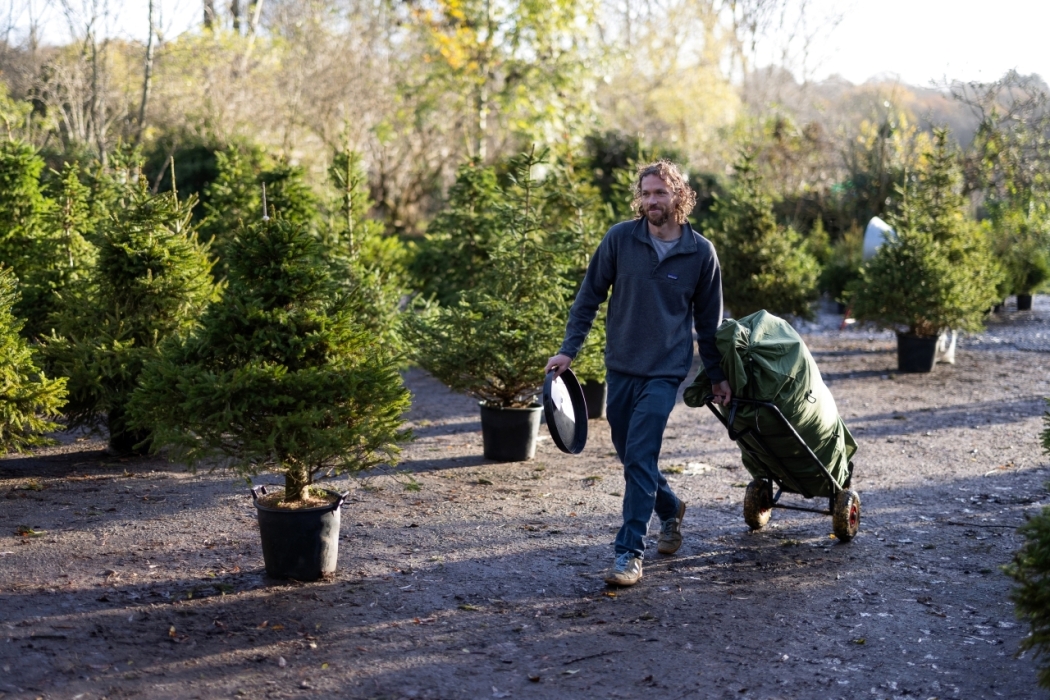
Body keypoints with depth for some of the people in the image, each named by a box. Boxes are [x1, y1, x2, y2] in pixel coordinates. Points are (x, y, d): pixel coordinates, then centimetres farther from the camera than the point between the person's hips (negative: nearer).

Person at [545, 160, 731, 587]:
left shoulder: (701, 253, -4)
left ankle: (629, 554, -8)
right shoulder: (620, 239, -4)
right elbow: (589, 297, 4)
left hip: (666, 370, -3)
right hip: (620, 366, 3)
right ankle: (670, 509, 41)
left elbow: (708, 320, 7)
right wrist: (569, 350, -3)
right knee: (630, 455, 13)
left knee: (639, 457, -13)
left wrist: (717, 376, 12)